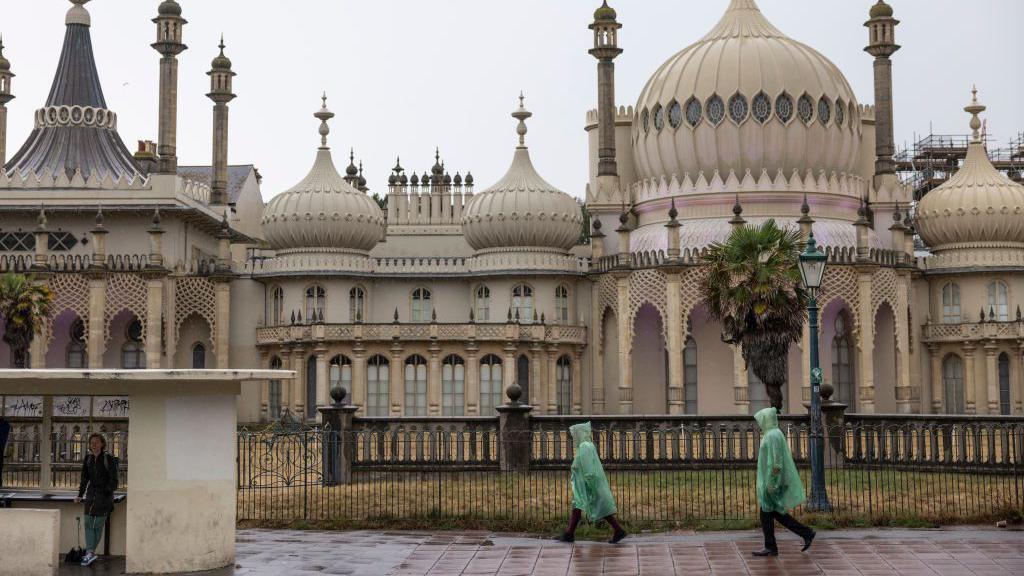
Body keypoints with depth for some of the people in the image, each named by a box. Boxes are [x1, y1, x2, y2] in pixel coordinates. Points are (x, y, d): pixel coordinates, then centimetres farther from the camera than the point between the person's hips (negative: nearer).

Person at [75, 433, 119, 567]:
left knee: (98, 525, -2)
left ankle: (91, 552, 4)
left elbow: (113, 479, -7)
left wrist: (109, 493, -15)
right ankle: (90, 552, -6)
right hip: (91, 493, 6)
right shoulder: (88, 458, 9)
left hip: (104, 495, -6)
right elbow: (84, 478, 17)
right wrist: (80, 495, 15)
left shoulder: (108, 459, -8)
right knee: (88, 523, -3)